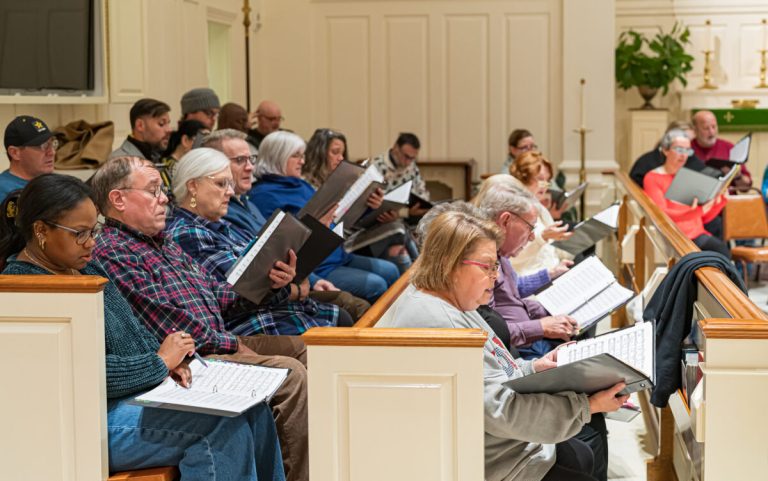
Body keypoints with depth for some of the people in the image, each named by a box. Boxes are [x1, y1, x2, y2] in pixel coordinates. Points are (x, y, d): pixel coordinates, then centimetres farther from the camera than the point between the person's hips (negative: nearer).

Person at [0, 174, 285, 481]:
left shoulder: (84, 268, 14)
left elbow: (132, 329, 22)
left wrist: (169, 361, 1)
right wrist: (159, 363, -15)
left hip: (142, 392, 10)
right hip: (94, 420, -9)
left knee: (253, 411, -5)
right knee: (225, 427, -22)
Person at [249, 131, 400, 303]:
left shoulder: (301, 184, 17)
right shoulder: (264, 195, -11)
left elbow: (332, 218, 24)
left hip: (339, 255, 10)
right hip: (315, 268, -9)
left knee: (390, 271, 2)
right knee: (376, 285, -19)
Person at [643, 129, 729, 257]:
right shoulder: (653, 178, 5)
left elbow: (704, 218, 20)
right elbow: (660, 214, -10)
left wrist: (719, 200, 1)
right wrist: (692, 212, -24)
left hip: (697, 233, 5)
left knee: (721, 248, -28)